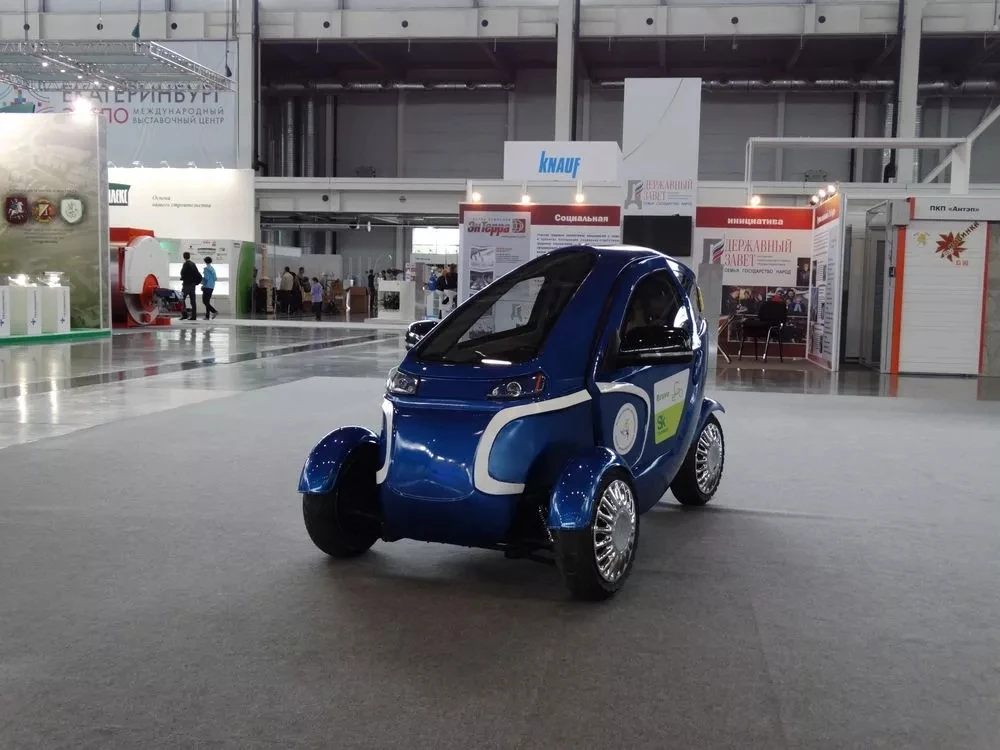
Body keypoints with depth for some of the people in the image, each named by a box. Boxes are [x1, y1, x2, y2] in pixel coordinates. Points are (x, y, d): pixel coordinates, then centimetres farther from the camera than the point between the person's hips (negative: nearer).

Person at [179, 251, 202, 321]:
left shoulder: (186, 264, -10)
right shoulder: (193, 264, 13)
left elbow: (183, 273, -16)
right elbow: (199, 275, 14)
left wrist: (182, 278, 3)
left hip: (187, 284, -7)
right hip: (193, 285, 7)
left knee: (182, 299, -1)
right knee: (193, 301, 6)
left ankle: (184, 315, -9)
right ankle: (194, 316, 4)